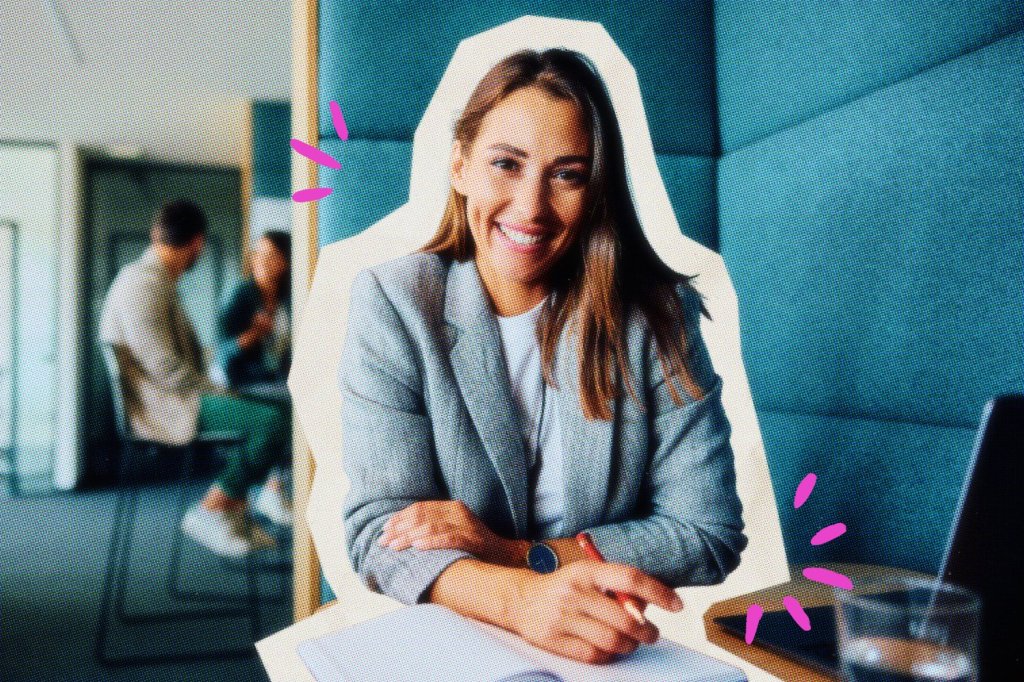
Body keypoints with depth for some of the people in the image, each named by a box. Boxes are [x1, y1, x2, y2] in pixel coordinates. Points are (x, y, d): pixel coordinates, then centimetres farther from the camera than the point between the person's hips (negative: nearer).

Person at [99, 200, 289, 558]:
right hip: (161, 407, -11)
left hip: (174, 393, 11)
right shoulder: (143, 284, -18)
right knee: (270, 420, -22)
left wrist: (215, 388, 10)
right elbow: (168, 371, -23)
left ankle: (236, 513, 13)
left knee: (259, 411, 18)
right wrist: (214, 392, -12)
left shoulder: (155, 279, 15)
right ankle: (211, 511, -9)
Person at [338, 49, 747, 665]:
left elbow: (709, 533, -5)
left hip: (612, 648, 1)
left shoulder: (657, 314, -6)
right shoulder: (394, 302, -8)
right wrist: (520, 597, -32)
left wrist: (516, 553, -16)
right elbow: (382, 530, -13)